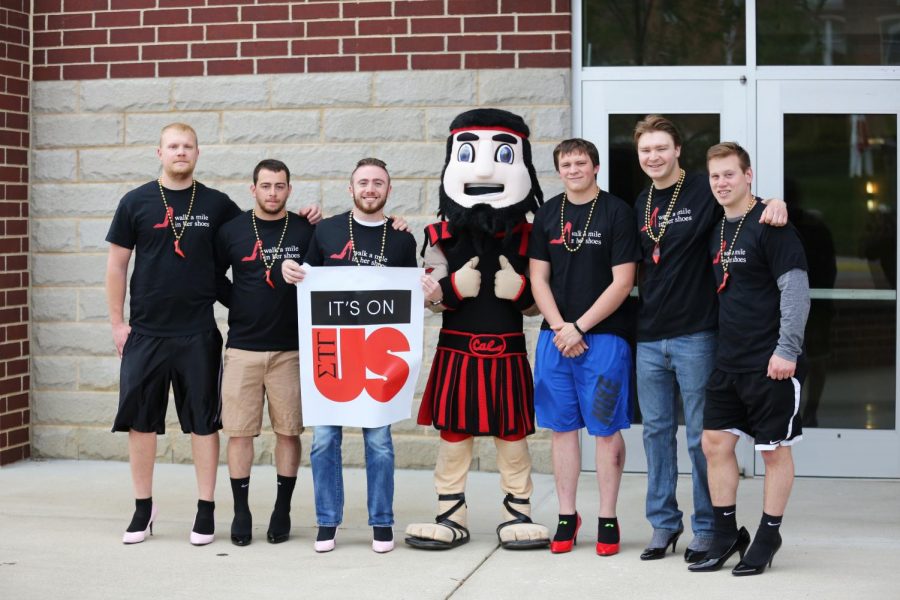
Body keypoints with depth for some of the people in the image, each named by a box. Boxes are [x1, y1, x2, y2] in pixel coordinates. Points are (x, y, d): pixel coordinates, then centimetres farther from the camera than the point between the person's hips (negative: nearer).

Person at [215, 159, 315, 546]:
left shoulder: (306, 231, 2)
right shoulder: (232, 231, 5)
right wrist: (240, 304, 6)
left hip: (290, 349, -1)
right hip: (242, 349, 1)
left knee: (289, 431, 3)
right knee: (239, 431, 1)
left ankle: (282, 510, 14)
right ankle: (241, 511, 11)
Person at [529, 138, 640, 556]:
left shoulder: (617, 212, -3)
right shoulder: (548, 214, 10)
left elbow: (622, 282, -7)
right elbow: (538, 278, 8)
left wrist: (579, 327, -10)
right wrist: (559, 327, -5)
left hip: (604, 336, -4)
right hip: (556, 335, 4)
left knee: (606, 428, 1)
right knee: (562, 427, 7)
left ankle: (607, 520, 9)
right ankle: (567, 517, 16)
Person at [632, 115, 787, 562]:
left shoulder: (704, 191, -6)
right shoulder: (641, 203, 12)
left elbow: (748, 207, -4)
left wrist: (776, 203, -24)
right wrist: (647, 295, 11)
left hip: (695, 335, -5)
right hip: (649, 337, 5)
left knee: (701, 436, 2)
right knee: (656, 431, 10)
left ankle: (706, 527, 12)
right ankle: (663, 523, 20)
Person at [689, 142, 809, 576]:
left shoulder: (770, 226, -11)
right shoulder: (716, 229, 11)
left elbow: (796, 289, -16)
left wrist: (787, 350, -20)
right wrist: (716, 343, 14)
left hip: (770, 362, -7)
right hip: (729, 360, 7)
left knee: (774, 449, 4)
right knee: (715, 442, 7)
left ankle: (768, 537, 16)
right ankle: (726, 534, 19)